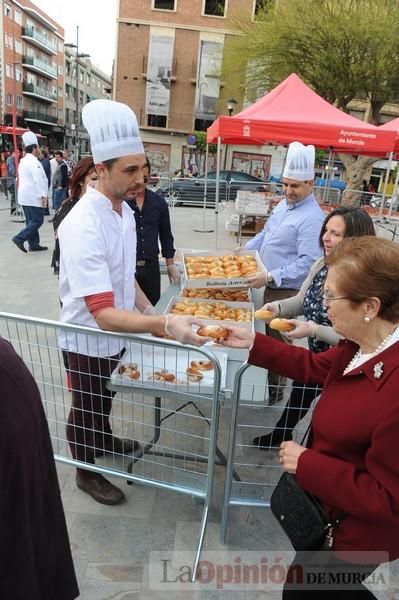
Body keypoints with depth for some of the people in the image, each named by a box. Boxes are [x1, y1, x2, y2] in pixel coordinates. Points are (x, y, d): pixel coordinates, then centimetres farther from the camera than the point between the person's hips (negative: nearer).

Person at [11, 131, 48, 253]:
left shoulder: (23, 161, 15)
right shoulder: (34, 162, -14)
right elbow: (38, 180, -21)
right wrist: (43, 195, -20)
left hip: (24, 196, 10)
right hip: (33, 197, -10)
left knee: (31, 221, 13)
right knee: (37, 221, -5)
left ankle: (34, 244, 16)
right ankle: (20, 238, -10)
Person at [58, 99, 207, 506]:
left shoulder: (124, 210, -3)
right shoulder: (83, 227, -32)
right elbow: (102, 314, -37)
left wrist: (148, 310, 1)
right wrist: (165, 325, -46)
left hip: (115, 332, 7)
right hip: (87, 340, -7)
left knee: (105, 399, 30)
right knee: (86, 408, 17)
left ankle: (103, 439, 57)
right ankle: (86, 471, 41)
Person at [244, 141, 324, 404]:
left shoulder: (312, 218, -21)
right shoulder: (284, 204, 7)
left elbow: (308, 263, -27)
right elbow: (265, 234, 20)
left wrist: (269, 277, -30)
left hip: (286, 291, -8)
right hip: (270, 286, 8)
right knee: (265, 334, 20)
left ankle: (274, 392, 23)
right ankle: (265, 379, 39)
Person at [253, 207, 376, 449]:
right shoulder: (321, 265, -6)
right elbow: (302, 301, 6)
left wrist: (314, 330, -32)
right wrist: (279, 307, -14)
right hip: (316, 356, 8)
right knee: (299, 391, 28)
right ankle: (281, 434, 55)